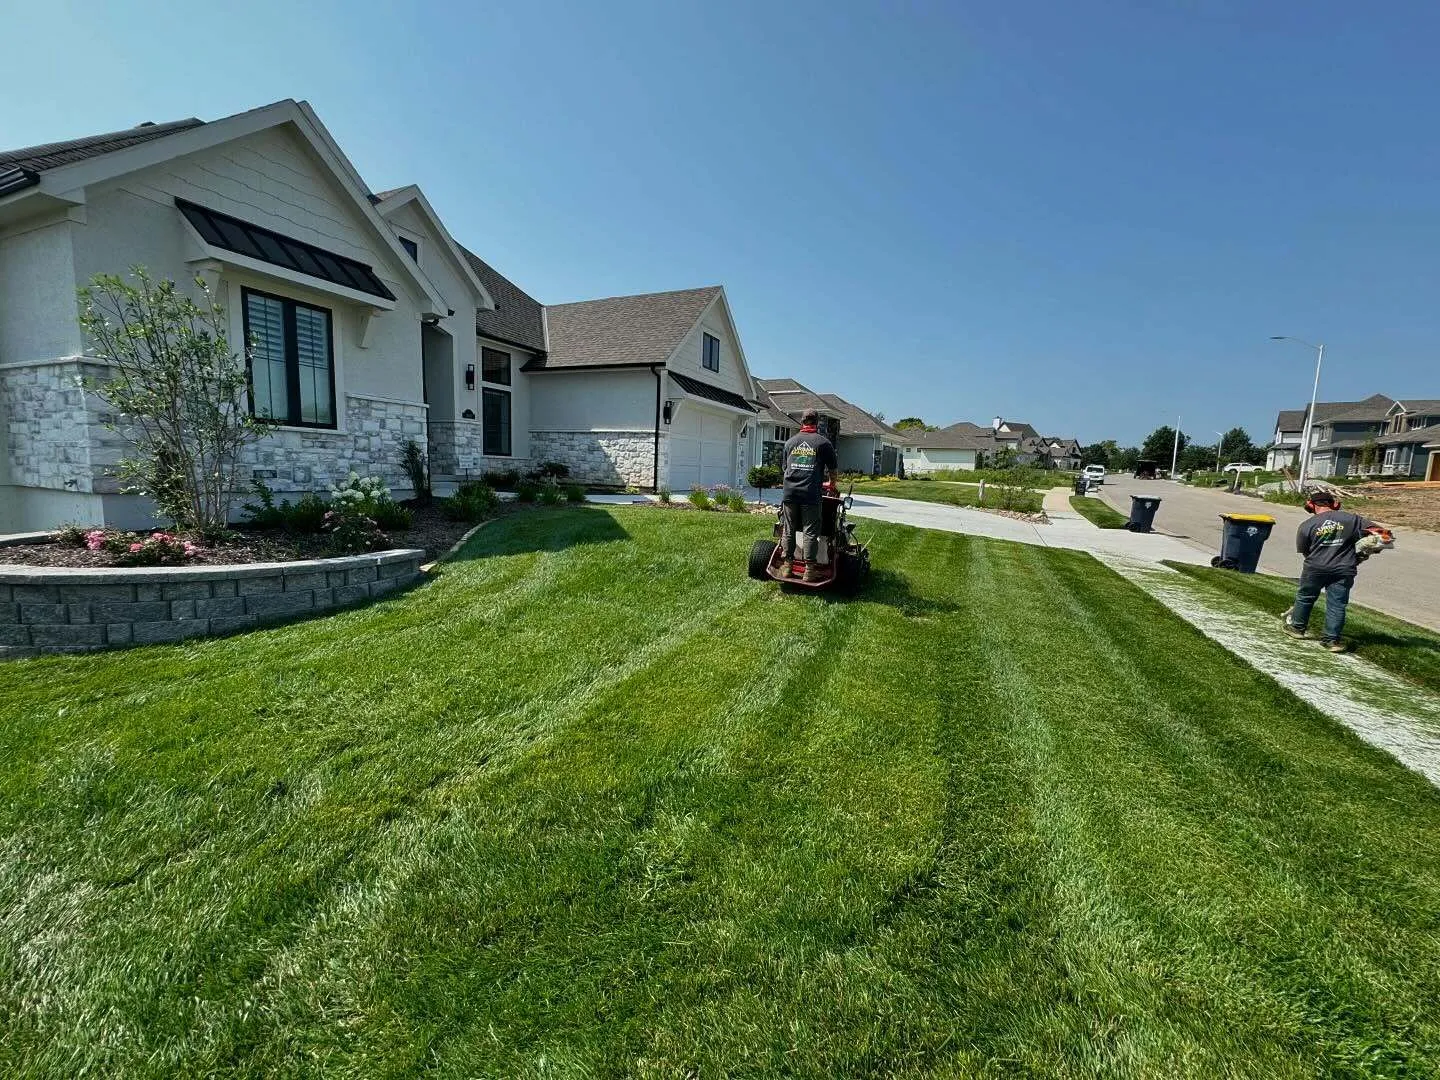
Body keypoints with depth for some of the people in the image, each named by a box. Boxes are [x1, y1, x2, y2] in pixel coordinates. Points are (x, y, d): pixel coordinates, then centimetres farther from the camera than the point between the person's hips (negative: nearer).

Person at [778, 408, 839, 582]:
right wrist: (832, 484, 30)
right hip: (811, 494, -3)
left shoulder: (790, 442, 14)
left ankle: (787, 565, 16)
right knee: (809, 532, 0)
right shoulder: (823, 442, 3)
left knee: (789, 530, 10)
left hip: (790, 493, 3)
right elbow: (833, 469, 10)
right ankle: (809, 570, 2)